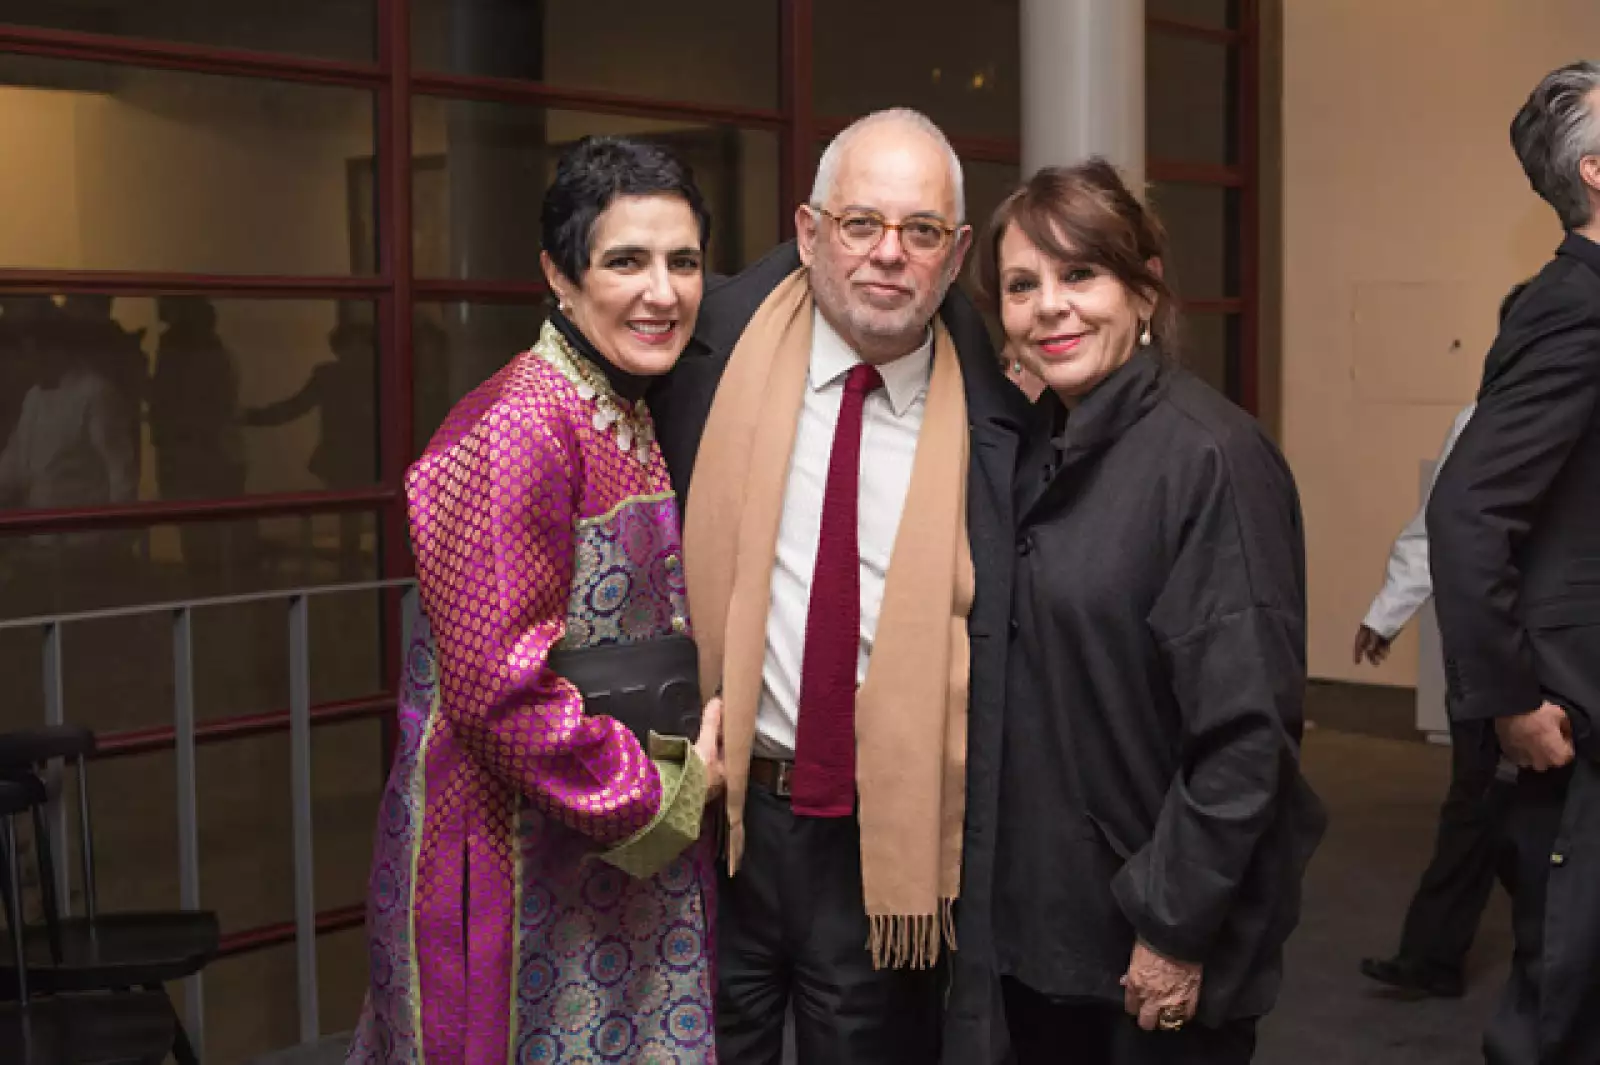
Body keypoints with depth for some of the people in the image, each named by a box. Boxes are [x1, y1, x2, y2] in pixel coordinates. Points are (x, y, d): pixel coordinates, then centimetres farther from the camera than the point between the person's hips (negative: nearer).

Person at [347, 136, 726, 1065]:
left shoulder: (634, 418, 9)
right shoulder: (516, 430, -19)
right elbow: (497, 684, -24)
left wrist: (693, 764, 2)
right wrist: (663, 796, -15)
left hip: (630, 848, 8)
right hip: (516, 852, -8)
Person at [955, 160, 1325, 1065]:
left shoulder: (1211, 455, -18)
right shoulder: (1038, 447, 4)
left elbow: (1248, 726, -20)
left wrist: (1177, 925, -17)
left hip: (1158, 927, -7)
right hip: (1037, 907, 7)